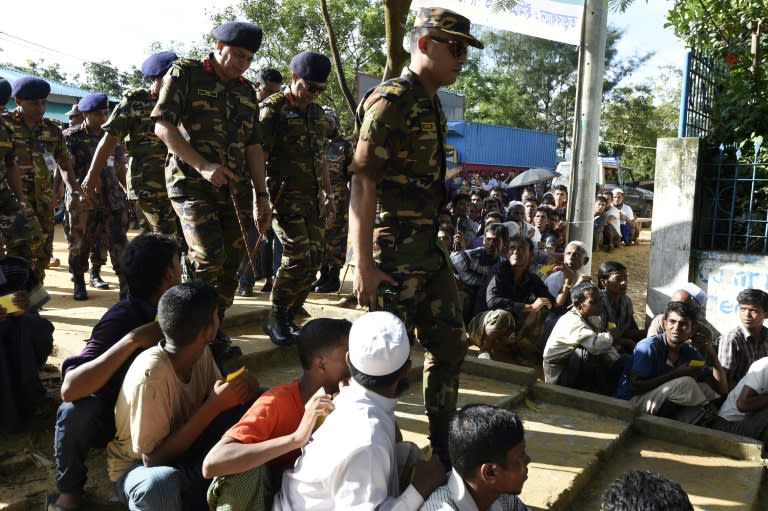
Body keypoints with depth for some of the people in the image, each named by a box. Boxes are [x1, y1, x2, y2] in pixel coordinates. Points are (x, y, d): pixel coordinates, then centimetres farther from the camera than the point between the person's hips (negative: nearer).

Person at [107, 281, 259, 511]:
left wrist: (242, 390, -22)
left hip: (180, 453, 6)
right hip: (138, 468, -6)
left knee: (241, 406, -16)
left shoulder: (201, 353, -11)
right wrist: (213, 406, -30)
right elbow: (152, 458, -28)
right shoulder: (151, 373, -31)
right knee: (161, 482, -40)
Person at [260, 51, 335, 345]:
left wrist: (328, 194, 19)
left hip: (312, 197, 7)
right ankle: (276, 318, 2)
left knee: (314, 258, 4)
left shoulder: (316, 112, 16)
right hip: (285, 195, -7)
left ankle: (289, 315, 17)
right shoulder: (273, 110, -6)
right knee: (297, 256, -15)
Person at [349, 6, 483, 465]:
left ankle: (442, 442, 31)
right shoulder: (390, 103, -13)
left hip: (430, 249, 9)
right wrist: (364, 265, -22)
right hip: (393, 253, -9)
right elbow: (363, 186, -19)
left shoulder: (433, 107, 14)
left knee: (451, 345, 15)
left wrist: (435, 241, 19)